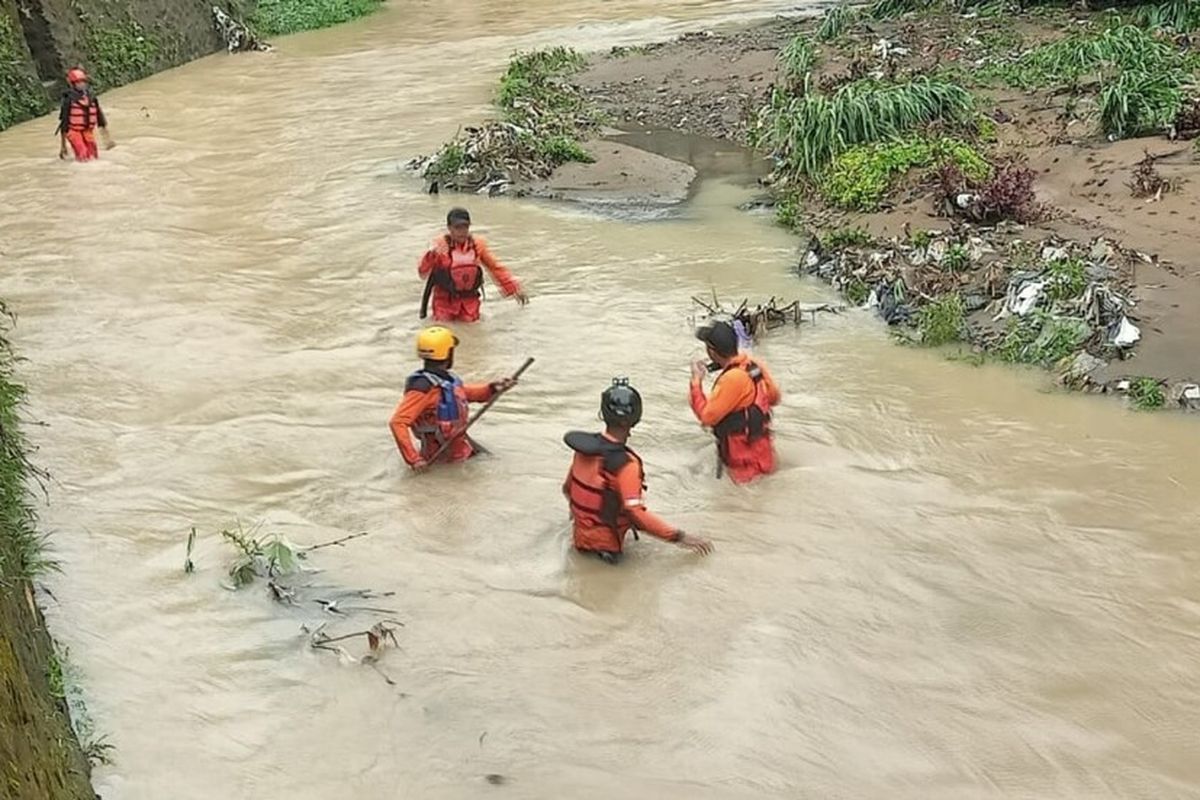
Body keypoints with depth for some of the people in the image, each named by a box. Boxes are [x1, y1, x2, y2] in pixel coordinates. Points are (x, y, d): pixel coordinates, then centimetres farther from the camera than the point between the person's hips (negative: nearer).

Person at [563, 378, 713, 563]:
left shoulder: (584, 446, -4)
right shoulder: (625, 464, -24)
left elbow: (568, 489, 9)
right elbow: (636, 514, -29)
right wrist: (679, 537, -24)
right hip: (607, 543, -6)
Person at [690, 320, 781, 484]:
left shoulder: (733, 379, -26)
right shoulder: (756, 364, -1)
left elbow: (707, 417, -21)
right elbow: (774, 397, 14)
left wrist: (696, 382, -13)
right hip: (761, 447, 8)